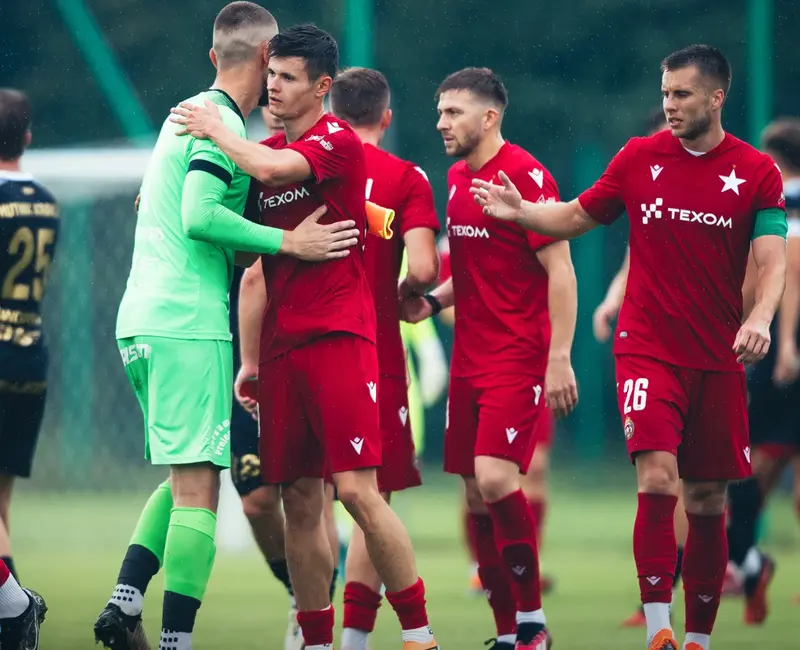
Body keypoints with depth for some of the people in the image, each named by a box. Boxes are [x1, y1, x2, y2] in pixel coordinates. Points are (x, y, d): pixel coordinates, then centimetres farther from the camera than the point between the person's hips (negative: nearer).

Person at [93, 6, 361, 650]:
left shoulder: (185, 115, 19)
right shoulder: (223, 126, -9)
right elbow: (199, 217, -20)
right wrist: (288, 242, -15)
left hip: (141, 319, 9)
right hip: (188, 324, -9)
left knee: (186, 478, 17)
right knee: (199, 485, -9)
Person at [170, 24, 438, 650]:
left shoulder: (338, 141, -5)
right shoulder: (266, 149, 17)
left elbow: (272, 169, -22)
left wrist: (215, 129, -7)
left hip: (338, 335, -7)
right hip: (281, 343, 7)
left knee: (358, 492, -13)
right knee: (299, 502, 5)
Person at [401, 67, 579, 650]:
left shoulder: (526, 176, -11)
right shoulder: (458, 178, 14)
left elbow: (559, 270, -14)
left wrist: (560, 358, -18)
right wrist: (432, 301, 8)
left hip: (518, 357, -8)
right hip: (470, 358, 8)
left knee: (495, 479, -19)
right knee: (477, 495, 5)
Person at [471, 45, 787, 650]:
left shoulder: (757, 172, 0)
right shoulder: (639, 157, 4)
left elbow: (773, 259, -8)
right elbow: (577, 217, 16)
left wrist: (759, 318, -26)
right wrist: (522, 212, -1)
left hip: (718, 359, 1)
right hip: (648, 350, -1)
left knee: (707, 501, 6)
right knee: (657, 478, -19)